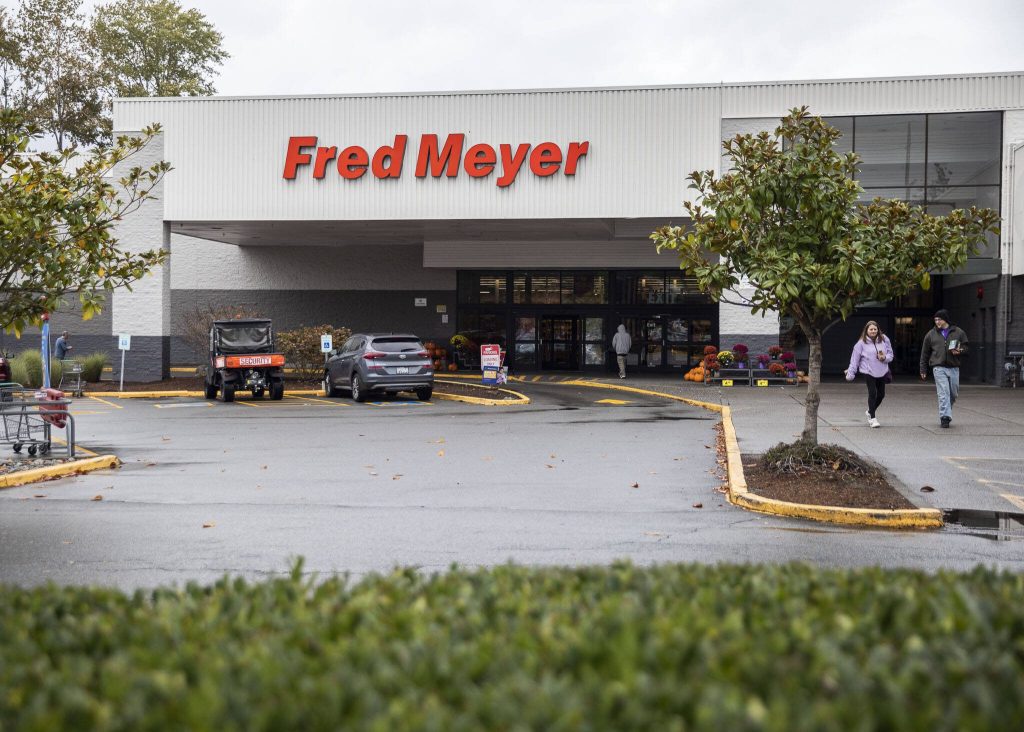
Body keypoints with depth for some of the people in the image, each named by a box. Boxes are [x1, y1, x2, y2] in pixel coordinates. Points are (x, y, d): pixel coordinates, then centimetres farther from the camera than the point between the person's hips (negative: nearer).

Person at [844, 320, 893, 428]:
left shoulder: (884, 340, 2)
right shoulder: (861, 343, -6)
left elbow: (890, 354, 9)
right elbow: (855, 358, -3)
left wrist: (884, 358, -14)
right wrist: (851, 373, -4)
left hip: (882, 372, 4)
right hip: (868, 372, -4)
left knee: (881, 394, 10)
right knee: (872, 394, -9)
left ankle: (870, 411, 34)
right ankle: (873, 418, 1)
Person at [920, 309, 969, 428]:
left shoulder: (958, 333, 8)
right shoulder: (931, 334, 8)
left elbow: (965, 347, 14)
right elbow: (925, 354, 14)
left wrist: (959, 351, -10)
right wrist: (923, 370, 12)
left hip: (954, 368, 2)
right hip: (939, 368, -2)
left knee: (953, 394, 9)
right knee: (943, 394, -13)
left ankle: (945, 415, 27)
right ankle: (945, 417, -17)